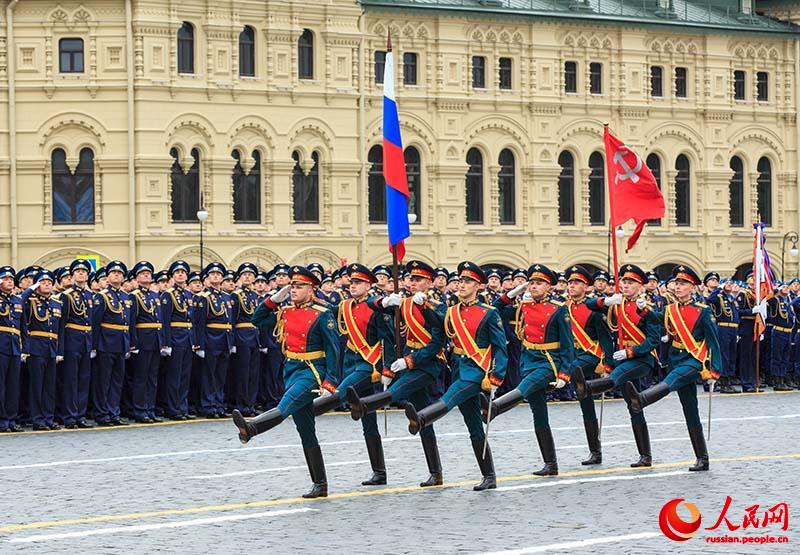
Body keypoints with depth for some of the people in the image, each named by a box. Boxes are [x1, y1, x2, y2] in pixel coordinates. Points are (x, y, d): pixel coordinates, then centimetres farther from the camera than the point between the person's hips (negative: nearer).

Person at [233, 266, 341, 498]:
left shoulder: (322, 315, -8)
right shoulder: (286, 311, 10)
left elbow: (333, 350, -10)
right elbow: (257, 320, 19)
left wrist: (329, 383, -16)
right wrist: (274, 299, 6)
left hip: (313, 371, -7)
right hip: (291, 370, 7)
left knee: (286, 406, -31)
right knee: (306, 431, 7)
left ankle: (250, 428, -59)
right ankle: (320, 485, 11)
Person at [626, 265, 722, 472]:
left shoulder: (702, 311, -5)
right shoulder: (670, 310, 9)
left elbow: (713, 342, -6)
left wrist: (714, 370, -12)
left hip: (696, 360, -6)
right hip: (677, 359, 6)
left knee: (673, 379, -36)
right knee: (690, 414, 6)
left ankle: (641, 399, -65)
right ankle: (702, 459, 12)